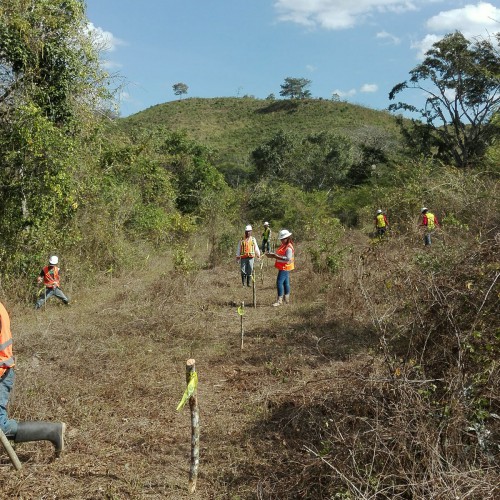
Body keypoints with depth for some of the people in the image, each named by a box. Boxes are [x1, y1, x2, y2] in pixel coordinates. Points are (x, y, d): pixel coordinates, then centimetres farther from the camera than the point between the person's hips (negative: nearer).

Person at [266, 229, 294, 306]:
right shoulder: (283, 245, 13)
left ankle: (279, 300, -8)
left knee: (279, 282, -12)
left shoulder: (289, 247, -18)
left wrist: (277, 257, -27)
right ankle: (286, 299, 26)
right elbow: (280, 255, 17)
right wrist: (271, 254, 2)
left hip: (285, 268, -10)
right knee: (285, 283, 16)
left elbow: (288, 259, -26)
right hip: (283, 267, 10)